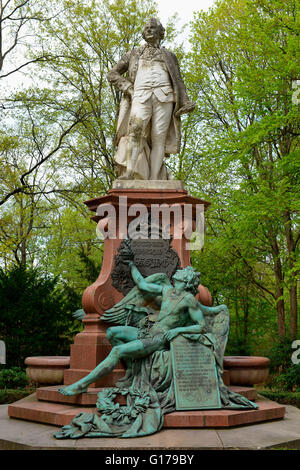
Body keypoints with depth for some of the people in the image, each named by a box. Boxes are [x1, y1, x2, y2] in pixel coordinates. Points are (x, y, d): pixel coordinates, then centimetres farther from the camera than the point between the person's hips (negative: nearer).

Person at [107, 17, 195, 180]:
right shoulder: (134, 54, 27)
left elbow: (178, 81, 18)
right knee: (136, 129, -28)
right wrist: (128, 88, 3)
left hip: (164, 96, 1)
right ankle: (129, 173, -35)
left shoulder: (169, 56, 27)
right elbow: (112, 74, 22)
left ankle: (153, 182, -20)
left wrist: (184, 103, 0)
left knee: (158, 137, -13)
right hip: (141, 96, 0)